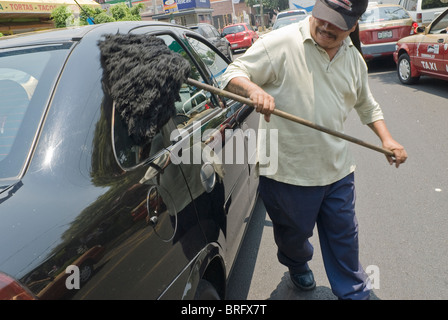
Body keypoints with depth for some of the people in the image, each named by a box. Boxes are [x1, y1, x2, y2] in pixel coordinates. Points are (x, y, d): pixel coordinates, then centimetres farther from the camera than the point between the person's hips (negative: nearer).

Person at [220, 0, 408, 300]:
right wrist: (254, 89, -33)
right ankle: (297, 266, 55)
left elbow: (367, 105, 20)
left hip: (337, 169, 4)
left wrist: (387, 139, 9)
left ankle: (354, 292, 40)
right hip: (288, 171, -4)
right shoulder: (279, 43, -14)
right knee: (294, 233, 20)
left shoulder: (354, 58, 6)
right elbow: (233, 74, -11)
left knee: (344, 236, 17)